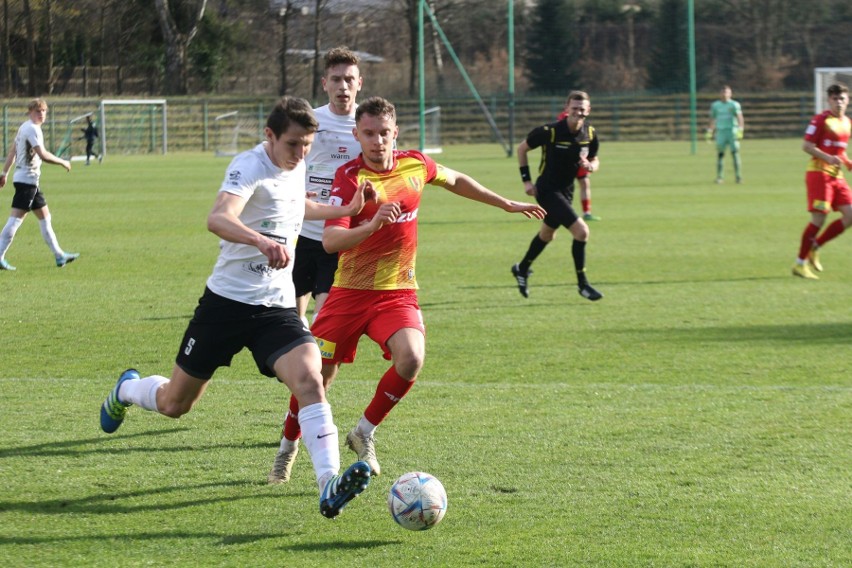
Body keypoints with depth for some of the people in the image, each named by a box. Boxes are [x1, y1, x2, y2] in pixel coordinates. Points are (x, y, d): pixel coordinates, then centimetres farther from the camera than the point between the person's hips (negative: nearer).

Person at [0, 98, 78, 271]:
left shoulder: (24, 128, 14)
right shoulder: (32, 129, -15)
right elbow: (43, 155, -22)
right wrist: (63, 162, -10)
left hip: (30, 181, 11)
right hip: (27, 180, -11)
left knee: (45, 217, 14)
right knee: (16, 219, -10)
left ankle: (59, 255, 20)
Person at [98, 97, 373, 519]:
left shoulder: (296, 168, 7)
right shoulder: (250, 167, -17)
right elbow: (218, 219, -38)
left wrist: (343, 211, 25)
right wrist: (262, 241, -55)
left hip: (276, 308, 5)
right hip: (227, 301, -4)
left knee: (308, 377, -24)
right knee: (174, 404, 10)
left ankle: (329, 486, -34)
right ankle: (127, 390, 47)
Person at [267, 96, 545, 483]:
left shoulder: (415, 165, -2)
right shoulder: (350, 177, -16)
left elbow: (455, 181, 22)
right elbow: (330, 240, -28)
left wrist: (506, 204, 29)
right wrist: (372, 225, -44)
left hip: (398, 292, 2)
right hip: (350, 292, -2)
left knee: (411, 358, -24)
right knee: (318, 375, 2)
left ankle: (364, 433, -1)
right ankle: (289, 443, 31)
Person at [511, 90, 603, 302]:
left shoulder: (590, 134, -5)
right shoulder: (549, 131, -21)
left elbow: (595, 160, 10)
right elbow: (522, 148, -6)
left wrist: (591, 166, -15)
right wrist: (526, 180, -9)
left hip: (566, 191, 7)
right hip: (548, 191, -7)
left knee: (547, 235, 26)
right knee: (581, 231, -19)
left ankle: (522, 269, 51)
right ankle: (582, 284, -7)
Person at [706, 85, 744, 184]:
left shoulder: (735, 105, 0)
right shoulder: (715, 105, 11)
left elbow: (740, 118, -9)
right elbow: (712, 120, 19)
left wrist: (740, 131, -22)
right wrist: (709, 132, 16)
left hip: (732, 132, -3)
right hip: (720, 132, 3)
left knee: (735, 154, -7)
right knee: (720, 155, -1)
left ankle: (738, 177, -4)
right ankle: (719, 177, 3)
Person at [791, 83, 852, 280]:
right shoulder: (821, 120, -9)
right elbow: (807, 146, -13)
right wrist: (828, 158, -25)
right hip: (819, 173, -8)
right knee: (819, 218, -12)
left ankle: (814, 248, 13)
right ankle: (800, 264, -3)